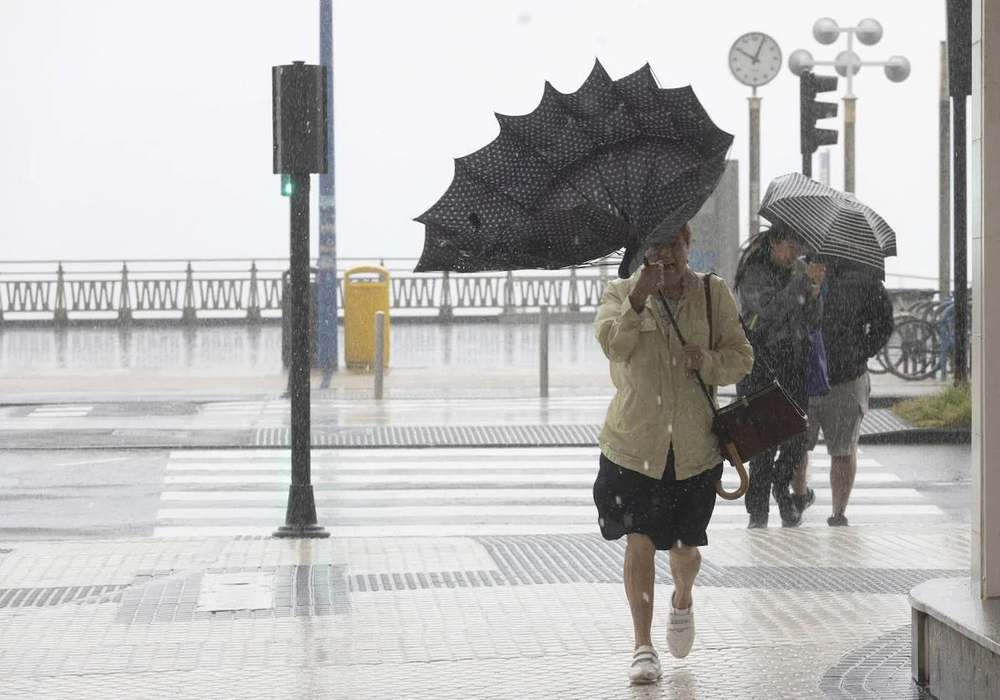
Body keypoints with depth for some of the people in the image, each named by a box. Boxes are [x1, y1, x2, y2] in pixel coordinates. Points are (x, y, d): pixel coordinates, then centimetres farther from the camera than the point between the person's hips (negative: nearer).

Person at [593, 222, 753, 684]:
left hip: (695, 445, 1)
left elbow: (741, 357, 2)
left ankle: (682, 601, 45)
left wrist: (709, 363, -18)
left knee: (685, 545, 10)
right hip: (634, 442, -1)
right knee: (639, 540, -6)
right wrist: (639, 298, -33)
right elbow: (613, 345, -20)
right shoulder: (620, 294, -2)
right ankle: (643, 646, 6)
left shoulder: (714, 294, 2)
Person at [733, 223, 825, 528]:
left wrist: (815, 291, -12)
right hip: (759, 363, -4)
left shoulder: (800, 269, 12)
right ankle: (757, 509, 1)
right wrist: (803, 281, -23)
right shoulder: (753, 273, -3)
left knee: (797, 432, -3)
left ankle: (781, 486, 22)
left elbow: (812, 319, 6)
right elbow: (771, 310, -19)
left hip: (795, 360, 4)